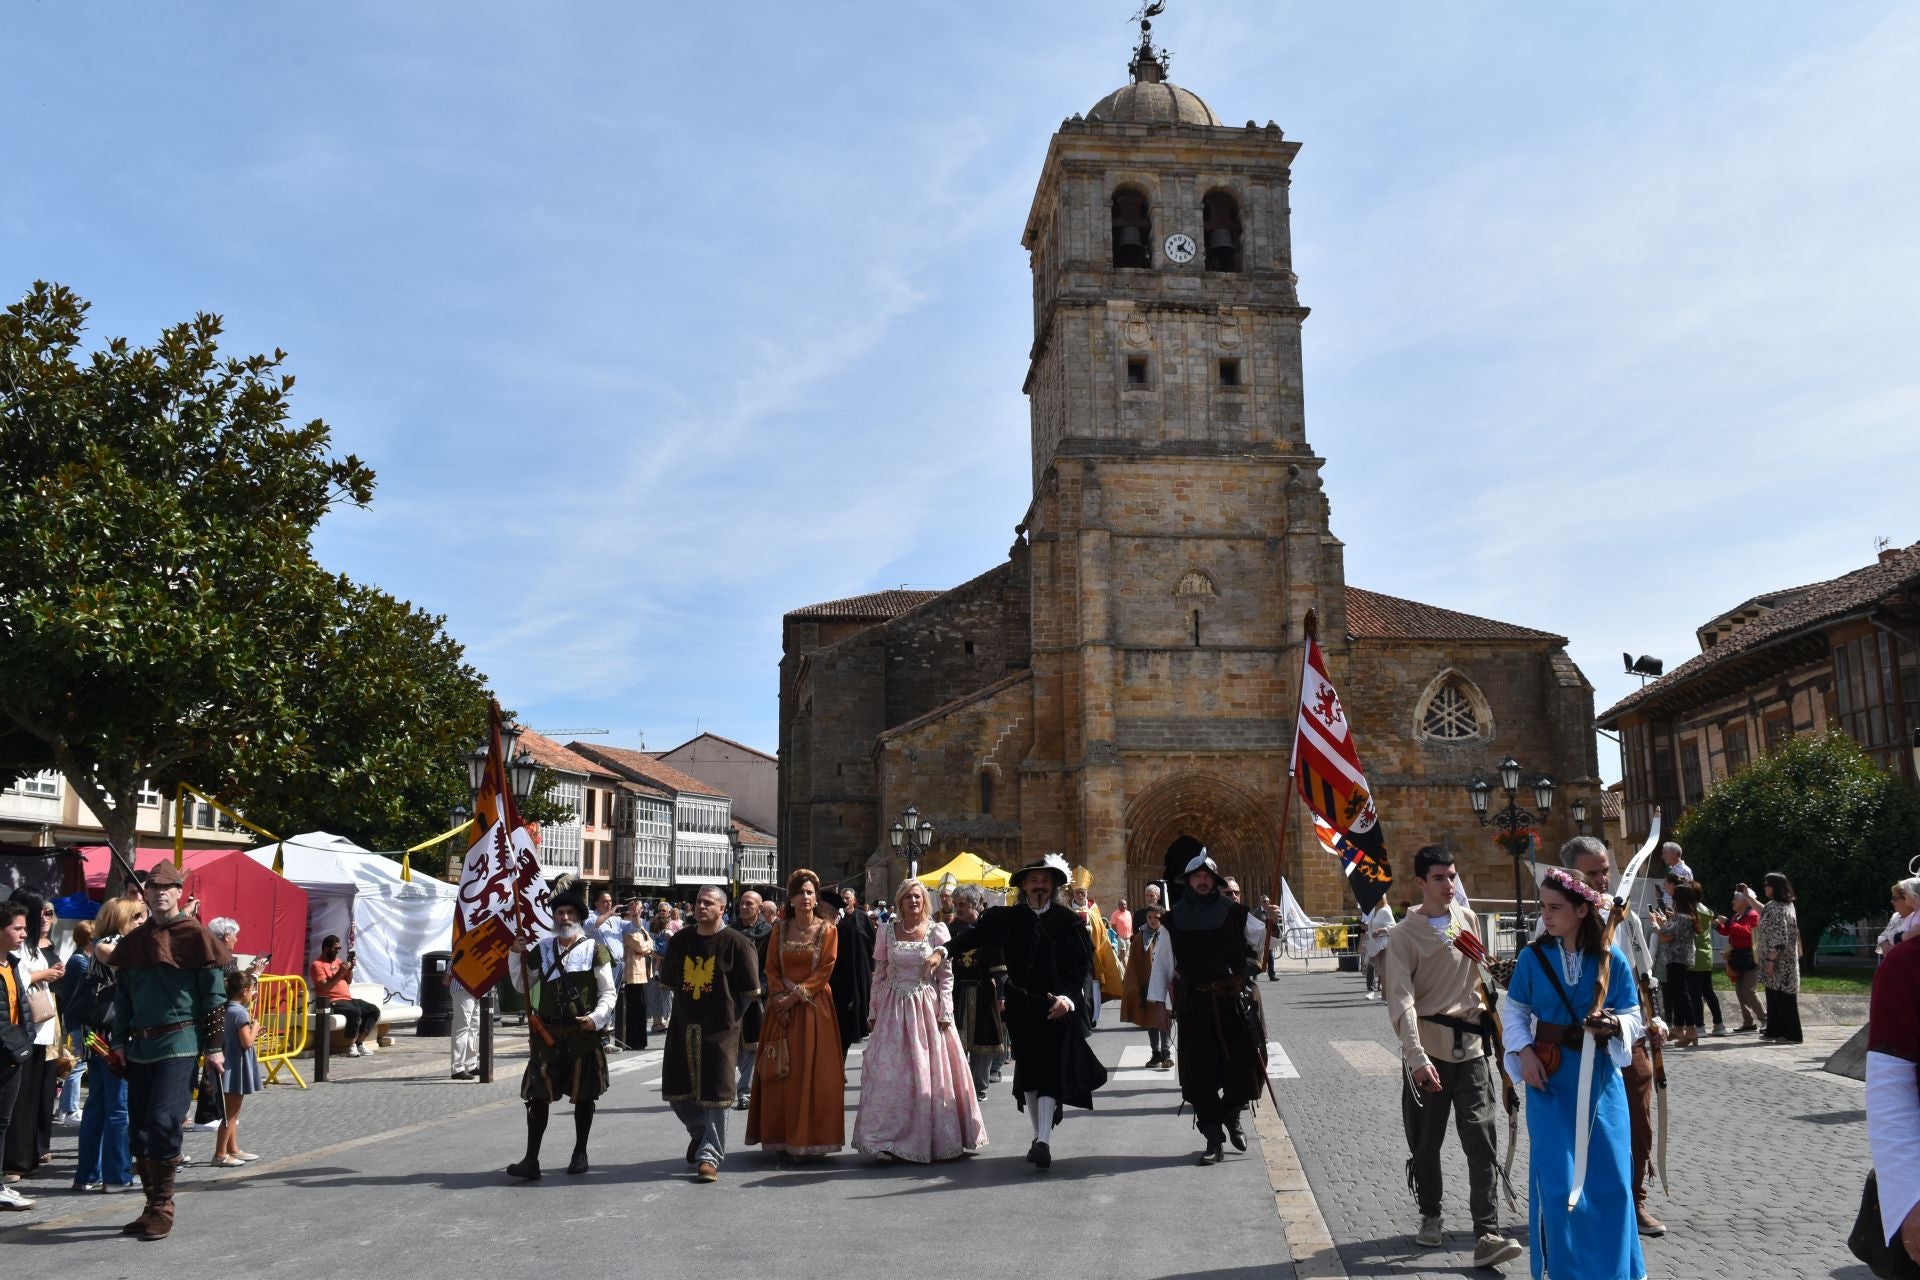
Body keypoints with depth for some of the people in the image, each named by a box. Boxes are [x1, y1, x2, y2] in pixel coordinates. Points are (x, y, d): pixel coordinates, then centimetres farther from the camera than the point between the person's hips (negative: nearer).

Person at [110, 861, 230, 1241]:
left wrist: (214, 1045, -7)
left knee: (163, 1120, -13)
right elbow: (122, 996, 19)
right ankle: (153, 1205, 19)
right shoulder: (134, 940, 13)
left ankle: (163, 1206, -2)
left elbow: (215, 993, -5)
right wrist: (119, 1041, 11)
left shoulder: (195, 935, -4)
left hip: (179, 1042, -6)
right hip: (140, 1045, 6)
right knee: (139, 1126, 8)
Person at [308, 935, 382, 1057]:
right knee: (355, 1012, -35)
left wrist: (350, 968, 3)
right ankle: (350, 1047, -23)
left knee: (374, 1010, -8)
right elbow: (325, 987, -16)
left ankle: (359, 1043, -7)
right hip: (331, 1001, -8)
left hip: (348, 999, 8)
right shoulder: (317, 965, -5)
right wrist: (340, 972, -20)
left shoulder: (337, 960, 19)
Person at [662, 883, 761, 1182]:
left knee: (715, 1095, -2)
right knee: (677, 1090, 12)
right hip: (682, 1027, 5)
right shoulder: (680, 940, 6)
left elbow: (749, 991, -5)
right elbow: (669, 980, 17)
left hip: (719, 1030, -5)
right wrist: (688, 1005, 12)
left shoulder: (736, 944, -8)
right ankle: (699, 1132, 37)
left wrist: (728, 1015, -3)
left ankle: (709, 1155, 6)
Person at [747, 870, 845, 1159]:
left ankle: (811, 1138, 2)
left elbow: (825, 971, -7)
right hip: (782, 1007, 2)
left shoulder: (827, 931, 0)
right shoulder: (780, 929, 8)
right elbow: (771, 969, 6)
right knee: (781, 1073, 2)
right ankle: (782, 1137, 8)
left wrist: (796, 996, -13)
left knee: (814, 1072, -3)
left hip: (814, 1007, -2)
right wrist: (779, 997, -9)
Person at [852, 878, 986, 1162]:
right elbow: (879, 974, 7)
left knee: (930, 1073, 3)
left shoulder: (937, 930, 0)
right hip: (893, 1008, 1)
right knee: (890, 1074, 0)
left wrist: (945, 1012, -8)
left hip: (927, 1008, -1)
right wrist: (873, 1012, 5)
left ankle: (930, 1137, 15)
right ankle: (890, 1137, 8)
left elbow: (946, 976, 0)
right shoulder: (887, 930, 4)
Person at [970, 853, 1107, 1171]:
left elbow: (1084, 964, -4)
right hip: (1023, 1008, 3)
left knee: (1051, 1073, -9)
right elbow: (976, 936, 10)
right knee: (1029, 1072, 9)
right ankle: (1040, 1138, 20)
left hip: (1059, 1008, -2)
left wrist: (1069, 997, -14)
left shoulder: (1068, 920, -1)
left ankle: (1043, 1142, -14)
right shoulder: (1008, 918, 4)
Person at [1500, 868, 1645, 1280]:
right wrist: (1524, 1052, -10)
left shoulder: (1612, 960, -6)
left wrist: (1614, 1025, -21)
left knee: (1610, 1178, 7)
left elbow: (1633, 1018, 0)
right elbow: (1513, 1010, 4)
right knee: (1557, 1182, 1)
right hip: (1550, 1080, 0)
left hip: (1601, 1081, 0)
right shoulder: (1533, 957, -5)